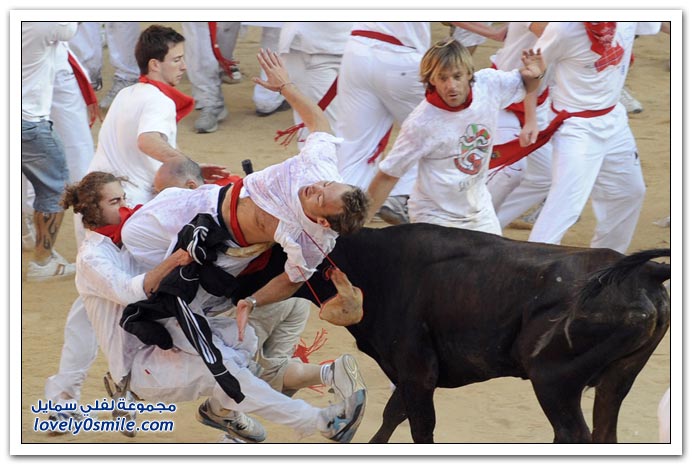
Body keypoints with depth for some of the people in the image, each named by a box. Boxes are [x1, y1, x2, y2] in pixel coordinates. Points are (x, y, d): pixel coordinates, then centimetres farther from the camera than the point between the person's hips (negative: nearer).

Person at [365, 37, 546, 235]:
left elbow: (526, 84, 8)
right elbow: (387, 176, -19)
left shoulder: (490, 84, -15)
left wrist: (534, 75, -16)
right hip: (436, 217, -5)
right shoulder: (420, 123, -27)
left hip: (479, 209, 5)